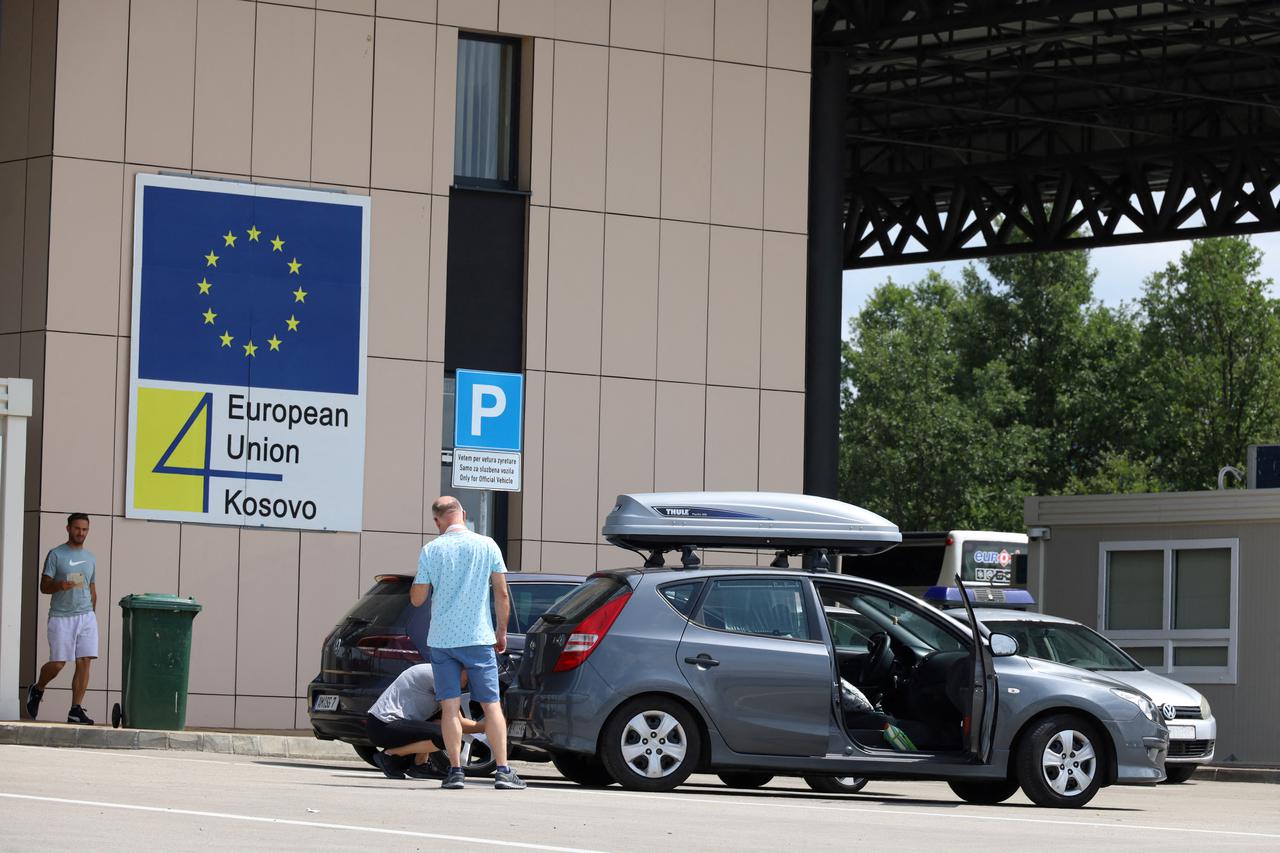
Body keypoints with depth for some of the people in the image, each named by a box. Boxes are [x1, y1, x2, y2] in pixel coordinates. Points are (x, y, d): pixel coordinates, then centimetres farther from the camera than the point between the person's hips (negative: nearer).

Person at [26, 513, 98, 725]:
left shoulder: (90, 558, 16)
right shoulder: (56, 555, 0)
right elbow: (44, 586, -3)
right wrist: (60, 585, -23)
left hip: (86, 617, 4)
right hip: (61, 617, -4)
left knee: (84, 662, -6)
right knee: (58, 664, -6)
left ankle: (76, 710, -2)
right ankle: (37, 690, 24)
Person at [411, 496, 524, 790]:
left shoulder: (431, 550, -2)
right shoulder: (487, 546, -1)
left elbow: (417, 599, 1)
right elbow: (502, 594, 1)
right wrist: (501, 631, 12)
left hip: (442, 639, 0)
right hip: (479, 638, 0)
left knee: (450, 707, 2)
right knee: (491, 705, 3)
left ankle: (455, 770, -3)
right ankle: (503, 771, -1)